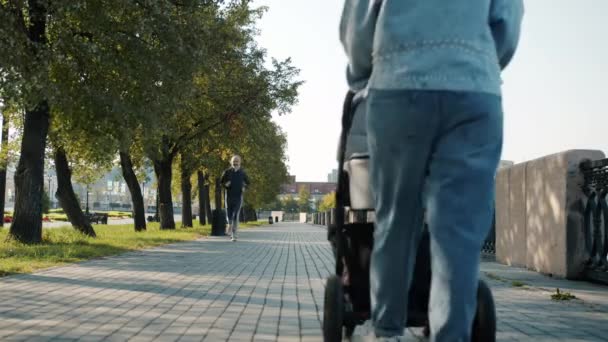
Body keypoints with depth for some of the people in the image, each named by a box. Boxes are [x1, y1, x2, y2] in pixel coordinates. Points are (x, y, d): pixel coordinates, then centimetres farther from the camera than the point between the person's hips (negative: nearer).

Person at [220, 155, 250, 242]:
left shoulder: (242, 173, 3)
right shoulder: (227, 172, 1)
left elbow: (247, 182, 17)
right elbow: (221, 181, 11)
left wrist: (244, 187, -3)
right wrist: (225, 184, -10)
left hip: (238, 197, -1)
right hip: (229, 196, 1)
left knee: (236, 216, -11)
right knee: (229, 216, 7)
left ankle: (234, 236, -12)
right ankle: (231, 231, 31)